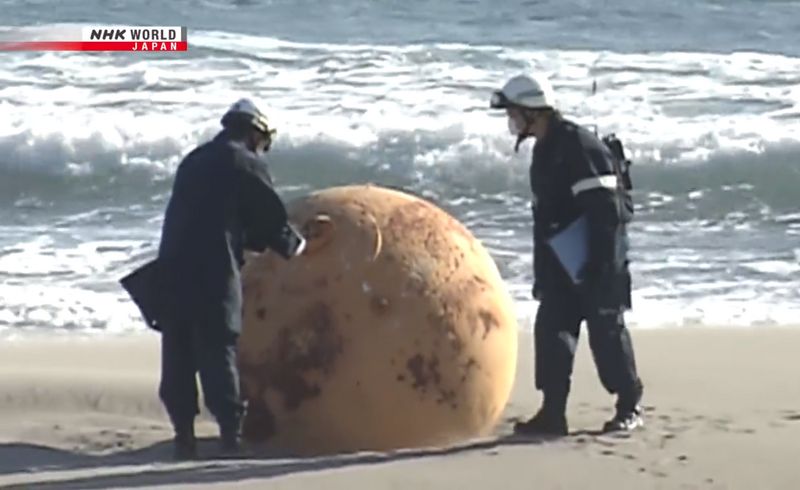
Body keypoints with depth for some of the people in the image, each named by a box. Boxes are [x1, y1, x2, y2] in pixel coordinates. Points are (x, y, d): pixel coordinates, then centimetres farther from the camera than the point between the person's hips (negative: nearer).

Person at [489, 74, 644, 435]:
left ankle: (630, 408, 9)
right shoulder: (544, 151, 14)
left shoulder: (580, 146, -17)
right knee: (551, 331, 3)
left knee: (607, 332, -2)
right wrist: (542, 273, 20)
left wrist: (601, 267, -24)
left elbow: (606, 210, -21)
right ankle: (552, 412, 4)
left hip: (596, 260, -9)